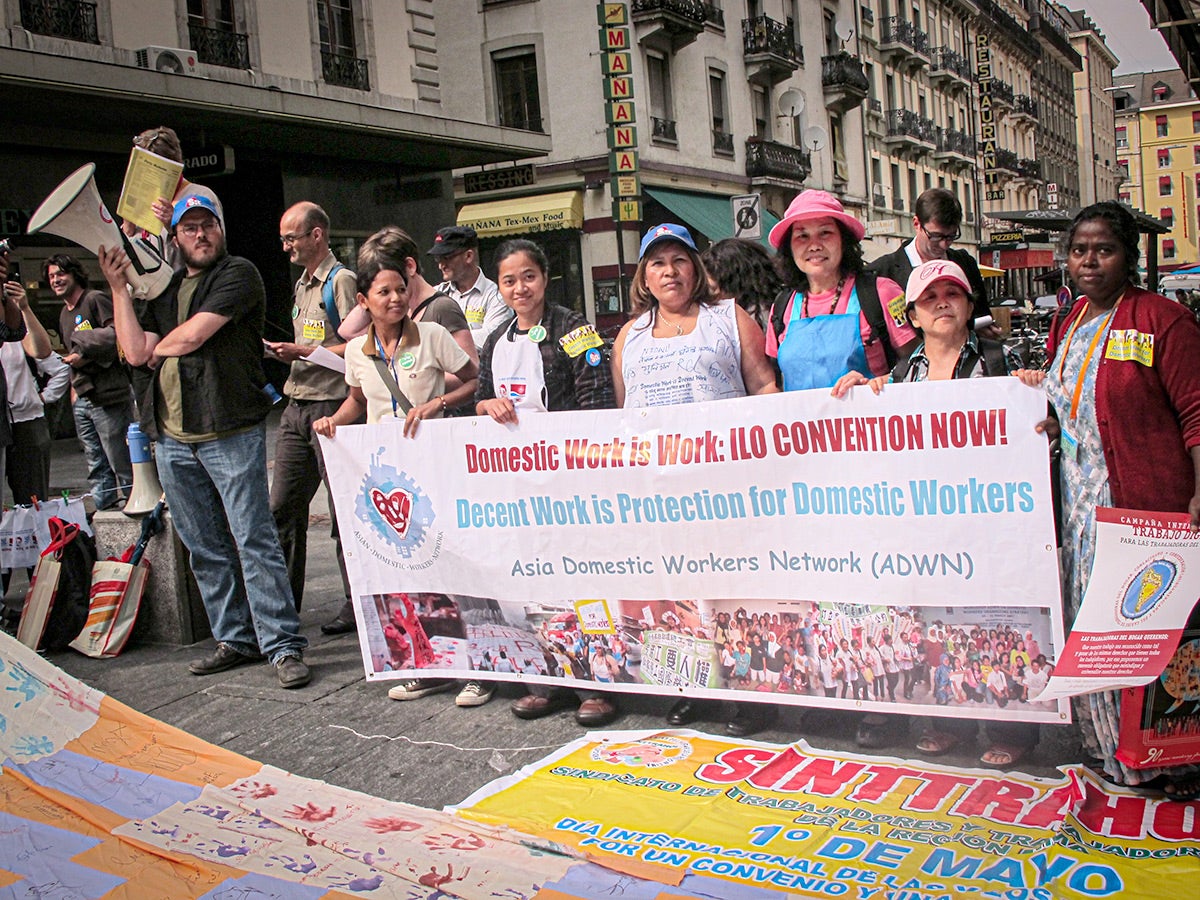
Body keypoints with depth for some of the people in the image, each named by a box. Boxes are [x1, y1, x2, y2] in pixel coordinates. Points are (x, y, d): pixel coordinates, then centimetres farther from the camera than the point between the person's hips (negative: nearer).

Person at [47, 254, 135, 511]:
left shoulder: (95, 300, -6)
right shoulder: (64, 314, 21)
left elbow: (118, 334, -17)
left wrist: (84, 352, -15)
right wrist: (75, 387, 19)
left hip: (108, 396, -8)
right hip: (82, 400, 8)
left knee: (121, 462, -5)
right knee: (96, 466, 10)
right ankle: (102, 508, 15)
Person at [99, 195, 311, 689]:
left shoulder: (239, 274, -2)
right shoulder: (165, 289, 19)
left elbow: (193, 335, -13)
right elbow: (136, 352, 7)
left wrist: (159, 348, 7)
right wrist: (118, 287, 6)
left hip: (230, 433, -7)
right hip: (172, 438, 7)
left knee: (255, 540, -7)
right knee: (205, 548, 11)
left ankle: (283, 645, -4)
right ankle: (235, 638, 21)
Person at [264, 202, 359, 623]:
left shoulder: (341, 281, -7)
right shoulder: (301, 284, 21)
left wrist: (302, 352, -17)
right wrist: (282, 352, 9)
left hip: (331, 405, -9)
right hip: (296, 404, 9)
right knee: (283, 508, 8)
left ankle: (357, 604, 7)